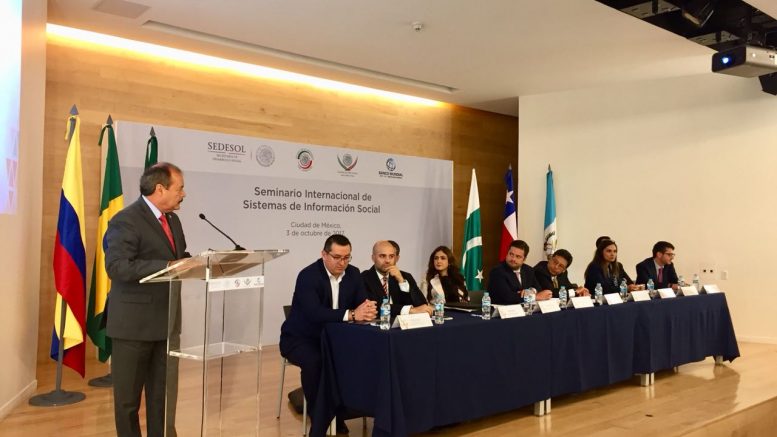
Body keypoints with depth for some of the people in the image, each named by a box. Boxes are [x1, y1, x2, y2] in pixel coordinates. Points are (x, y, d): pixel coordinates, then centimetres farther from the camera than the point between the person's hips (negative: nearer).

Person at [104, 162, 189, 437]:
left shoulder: (172, 220, 13)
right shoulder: (125, 220, -14)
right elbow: (117, 267, -24)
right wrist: (167, 267, -30)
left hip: (166, 321, 7)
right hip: (134, 323, -7)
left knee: (164, 393, 12)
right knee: (128, 396, 8)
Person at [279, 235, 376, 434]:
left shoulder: (353, 274, -2)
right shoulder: (308, 276, -22)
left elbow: (362, 304, -7)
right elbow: (314, 313, -35)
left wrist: (367, 311, -33)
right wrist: (351, 314, -43)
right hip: (300, 338, -5)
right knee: (314, 361, -35)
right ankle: (318, 418, -16)